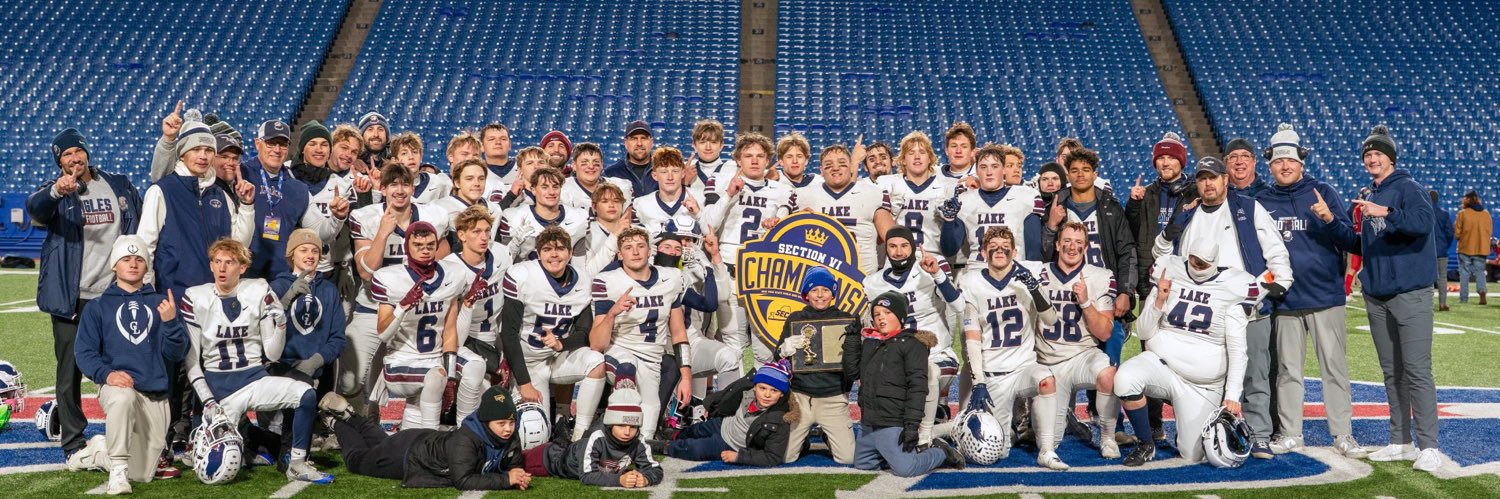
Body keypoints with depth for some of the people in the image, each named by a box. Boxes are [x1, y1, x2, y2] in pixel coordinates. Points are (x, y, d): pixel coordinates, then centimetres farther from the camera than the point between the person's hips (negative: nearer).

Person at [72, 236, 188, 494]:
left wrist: (170, 322, -16)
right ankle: (118, 470, -24)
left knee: (142, 474, 2)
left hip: (156, 396, 2)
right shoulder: (97, 307, 11)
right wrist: (106, 373, -19)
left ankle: (95, 454, 32)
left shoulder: (162, 303, 12)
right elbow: (84, 352, 1)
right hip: (117, 385, -2)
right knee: (123, 397, -41)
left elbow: (176, 353, 3)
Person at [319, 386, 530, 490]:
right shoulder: (465, 440, -45)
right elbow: (462, 481, -49)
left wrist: (518, 475, -34)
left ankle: (350, 417, 54)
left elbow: (514, 464, -10)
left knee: (381, 443, 36)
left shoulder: (509, 439, -24)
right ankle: (337, 422, 44)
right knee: (357, 459, 22)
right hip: (408, 455, -6)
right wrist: (506, 479, -50)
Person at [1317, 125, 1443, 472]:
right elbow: (1361, 246, 20)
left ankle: (1429, 447, -6)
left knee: (1417, 371, -9)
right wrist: (1331, 222, 9)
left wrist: (1385, 213, -36)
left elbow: (1424, 221, -24)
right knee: (1392, 372, 12)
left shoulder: (1408, 187, -5)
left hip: (1410, 294, -8)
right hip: (1376, 296, 8)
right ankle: (1401, 442, 19)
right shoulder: (1369, 198, 17)